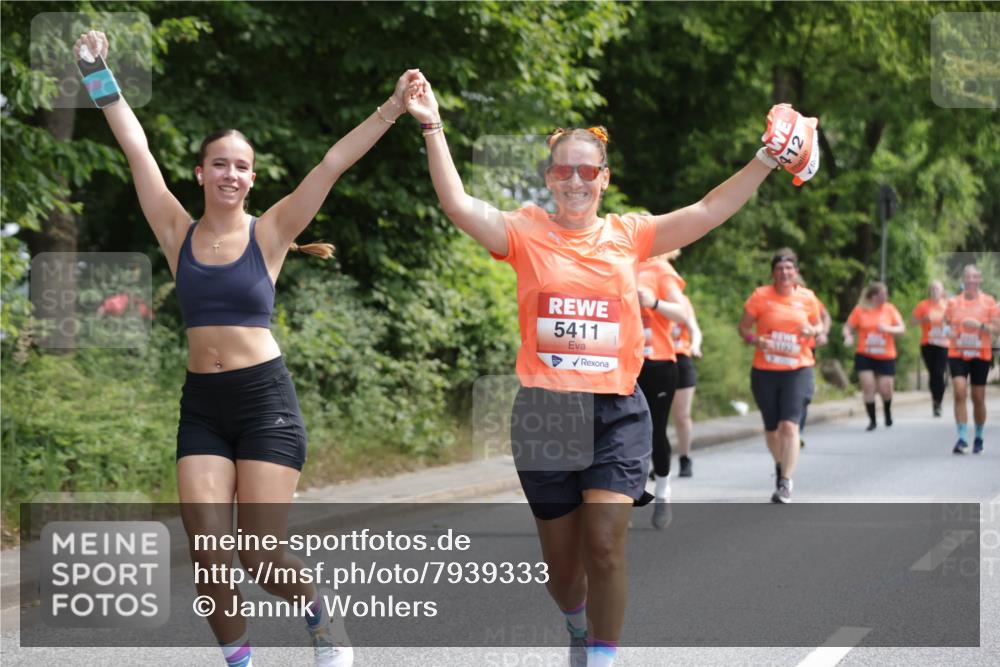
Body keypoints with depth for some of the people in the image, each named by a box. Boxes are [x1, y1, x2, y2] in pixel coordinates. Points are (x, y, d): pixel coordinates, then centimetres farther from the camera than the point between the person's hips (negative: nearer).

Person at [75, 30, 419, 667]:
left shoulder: (268, 232, -1)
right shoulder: (179, 233, 4)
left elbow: (333, 163, -7)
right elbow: (137, 149, 2)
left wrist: (392, 109, -13)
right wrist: (99, 73, 0)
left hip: (265, 399, -3)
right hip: (202, 404, 3)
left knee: (260, 555, -6)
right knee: (208, 553, -6)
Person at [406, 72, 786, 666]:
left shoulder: (629, 235, 5)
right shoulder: (527, 233, 1)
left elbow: (710, 211, 1)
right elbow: (459, 204, -12)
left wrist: (768, 159, -7)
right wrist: (433, 128, -19)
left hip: (617, 410, 0)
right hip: (545, 410, 0)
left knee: (605, 545, -12)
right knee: (561, 558, 12)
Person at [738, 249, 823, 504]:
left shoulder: (807, 298, 1)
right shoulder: (760, 296, -4)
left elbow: (818, 325, 15)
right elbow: (743, 327, 1)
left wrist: (812, 330, -9)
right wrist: (756, 340, -19)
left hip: (798, 370, -1)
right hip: (764, 371, 1)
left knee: (789, 425, -16)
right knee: (771, 428, 12)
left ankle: (785, 484, -14)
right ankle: (780, 466, 42)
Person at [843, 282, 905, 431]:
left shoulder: (890, 309, -1)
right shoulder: (860, 310, -3)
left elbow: (901, 328, -2)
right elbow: (848, 327, 2)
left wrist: (888, 329, -21)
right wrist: (848, 337, -20)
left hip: (886, 357, 1)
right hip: (865, 356, -1)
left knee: (885, 389, 0)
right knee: (868, 386, -11)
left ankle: (887, 412, 34)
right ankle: (872, 420, 3)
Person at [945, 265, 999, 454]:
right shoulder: (953, 302, 4)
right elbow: (946, 324, 16)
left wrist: (980, 325, -19)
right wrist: (949, 332, -6)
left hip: (980, 355, 0)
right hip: (957, 354, 0)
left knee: (978, 398, 6)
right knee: (959, 393, -16)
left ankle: (979, 438, 23)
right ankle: (962, 437, -16)